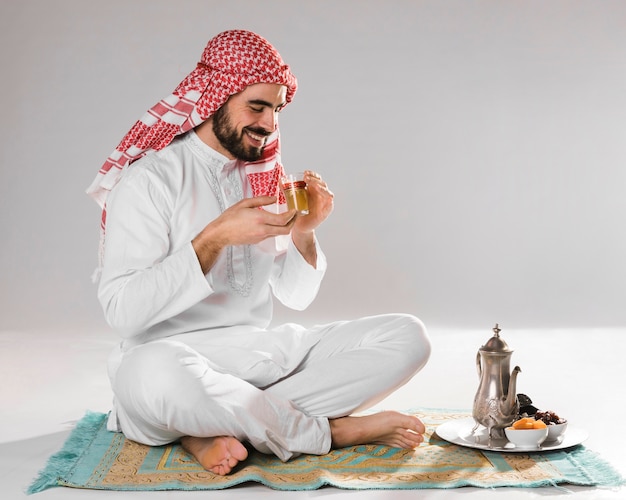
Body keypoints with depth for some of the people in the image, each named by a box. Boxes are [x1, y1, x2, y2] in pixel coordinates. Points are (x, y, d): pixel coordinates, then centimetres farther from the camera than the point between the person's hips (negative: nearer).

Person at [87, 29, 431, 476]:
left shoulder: (267, 176, 13)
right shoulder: (150, 178, -7)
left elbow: (297, 297, 12)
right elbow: (122, 311, -17)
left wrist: (303, 233, -7)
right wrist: (215, 237, -23)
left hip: (262, 353, 6)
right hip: (177, 354, -6)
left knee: (407, 337, -9)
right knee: (154, 373, -42)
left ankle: (220, 427, -19)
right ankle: (336, 431, -20)